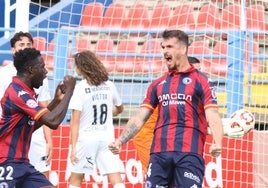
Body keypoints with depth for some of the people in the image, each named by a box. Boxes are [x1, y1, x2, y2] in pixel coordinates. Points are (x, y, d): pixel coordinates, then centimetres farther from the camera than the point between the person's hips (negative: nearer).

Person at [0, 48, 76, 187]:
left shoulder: (24, 91, 12)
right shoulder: (17, 93, -19)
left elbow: (32, 126, 24)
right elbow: (53, 121, -25)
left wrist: (56, 100, 16)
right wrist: (69, 91, -12)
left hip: (22, 163, 10)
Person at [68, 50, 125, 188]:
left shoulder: (79, 88, -10)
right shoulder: (109, 85, 5)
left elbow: (75, 121, -13)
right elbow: (119, 108, 22)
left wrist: (73, 147, -11)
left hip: (86, 139, -3)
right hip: (107, 139, 3)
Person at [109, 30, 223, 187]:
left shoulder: (200, 81, 5)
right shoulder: (158, 85, 19)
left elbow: (212, 116, -4)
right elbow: (140, 118, 17)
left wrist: (217, 143, -23)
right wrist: (120, 141, 2)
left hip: (189, 153, -4)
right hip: (159, 152, 4)